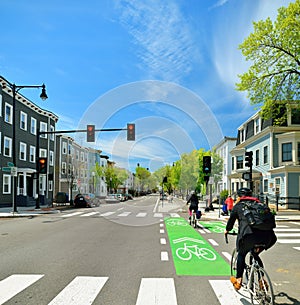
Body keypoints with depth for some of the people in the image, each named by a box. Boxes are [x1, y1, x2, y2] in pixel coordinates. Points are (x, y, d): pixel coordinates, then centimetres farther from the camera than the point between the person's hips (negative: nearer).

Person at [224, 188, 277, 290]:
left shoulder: (238, 206, 15)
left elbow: (231, 219, 24)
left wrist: (227, 230, 42)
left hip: (249, 235, -4)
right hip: (266, 235, 4)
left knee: (241, 254, 20)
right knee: (255, 255, 28)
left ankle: (238, 279, 19)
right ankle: (262, 279, 22)